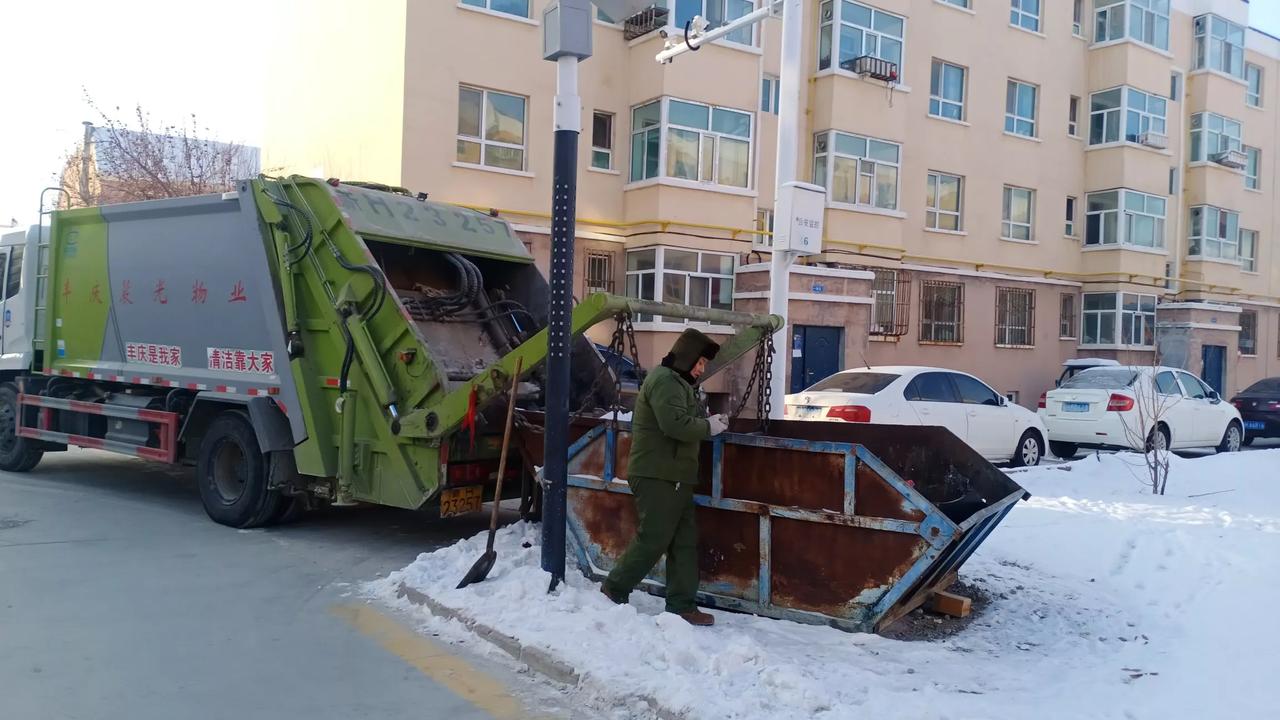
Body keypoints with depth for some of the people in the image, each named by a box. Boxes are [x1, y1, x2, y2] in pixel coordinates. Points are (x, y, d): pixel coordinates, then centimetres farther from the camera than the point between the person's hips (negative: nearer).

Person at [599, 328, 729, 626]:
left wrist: (708, 423, 3)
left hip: (674, 477, 11)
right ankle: (614, 589, 9)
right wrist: (708, 426, -13)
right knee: (653, 539, -6)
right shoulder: (664, 380, -13)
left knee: (685, 541, 8)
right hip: (657, 477, -11)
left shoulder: (678, 382, 21)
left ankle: (681, 605, 11)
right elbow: (675, 423, -25)